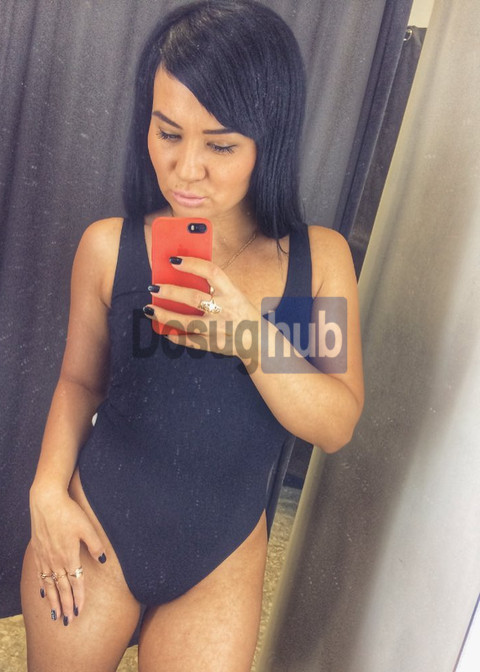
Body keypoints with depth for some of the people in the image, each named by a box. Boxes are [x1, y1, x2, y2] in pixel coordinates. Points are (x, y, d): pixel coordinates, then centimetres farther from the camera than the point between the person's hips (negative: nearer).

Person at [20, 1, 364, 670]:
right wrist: (48, 490, -10)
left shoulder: (320, 258, -8)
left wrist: (251, 336, -26)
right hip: (95, 537, 0)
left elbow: (337, 426, -11)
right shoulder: (109, 246, -10)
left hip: (222, 563, 1)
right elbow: (80, 381, 2)